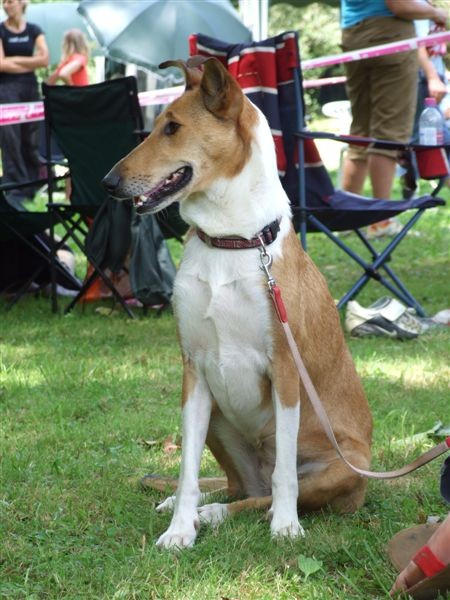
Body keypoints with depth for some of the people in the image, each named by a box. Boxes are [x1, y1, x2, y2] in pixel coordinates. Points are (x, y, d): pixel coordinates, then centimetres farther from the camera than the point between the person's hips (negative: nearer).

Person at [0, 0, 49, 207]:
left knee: (31, 140, 4)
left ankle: (31, 187, 11)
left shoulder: (34, 31, 7)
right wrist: (31, 63, -4)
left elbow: (44, 59, -4)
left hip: (30, 87, 3)